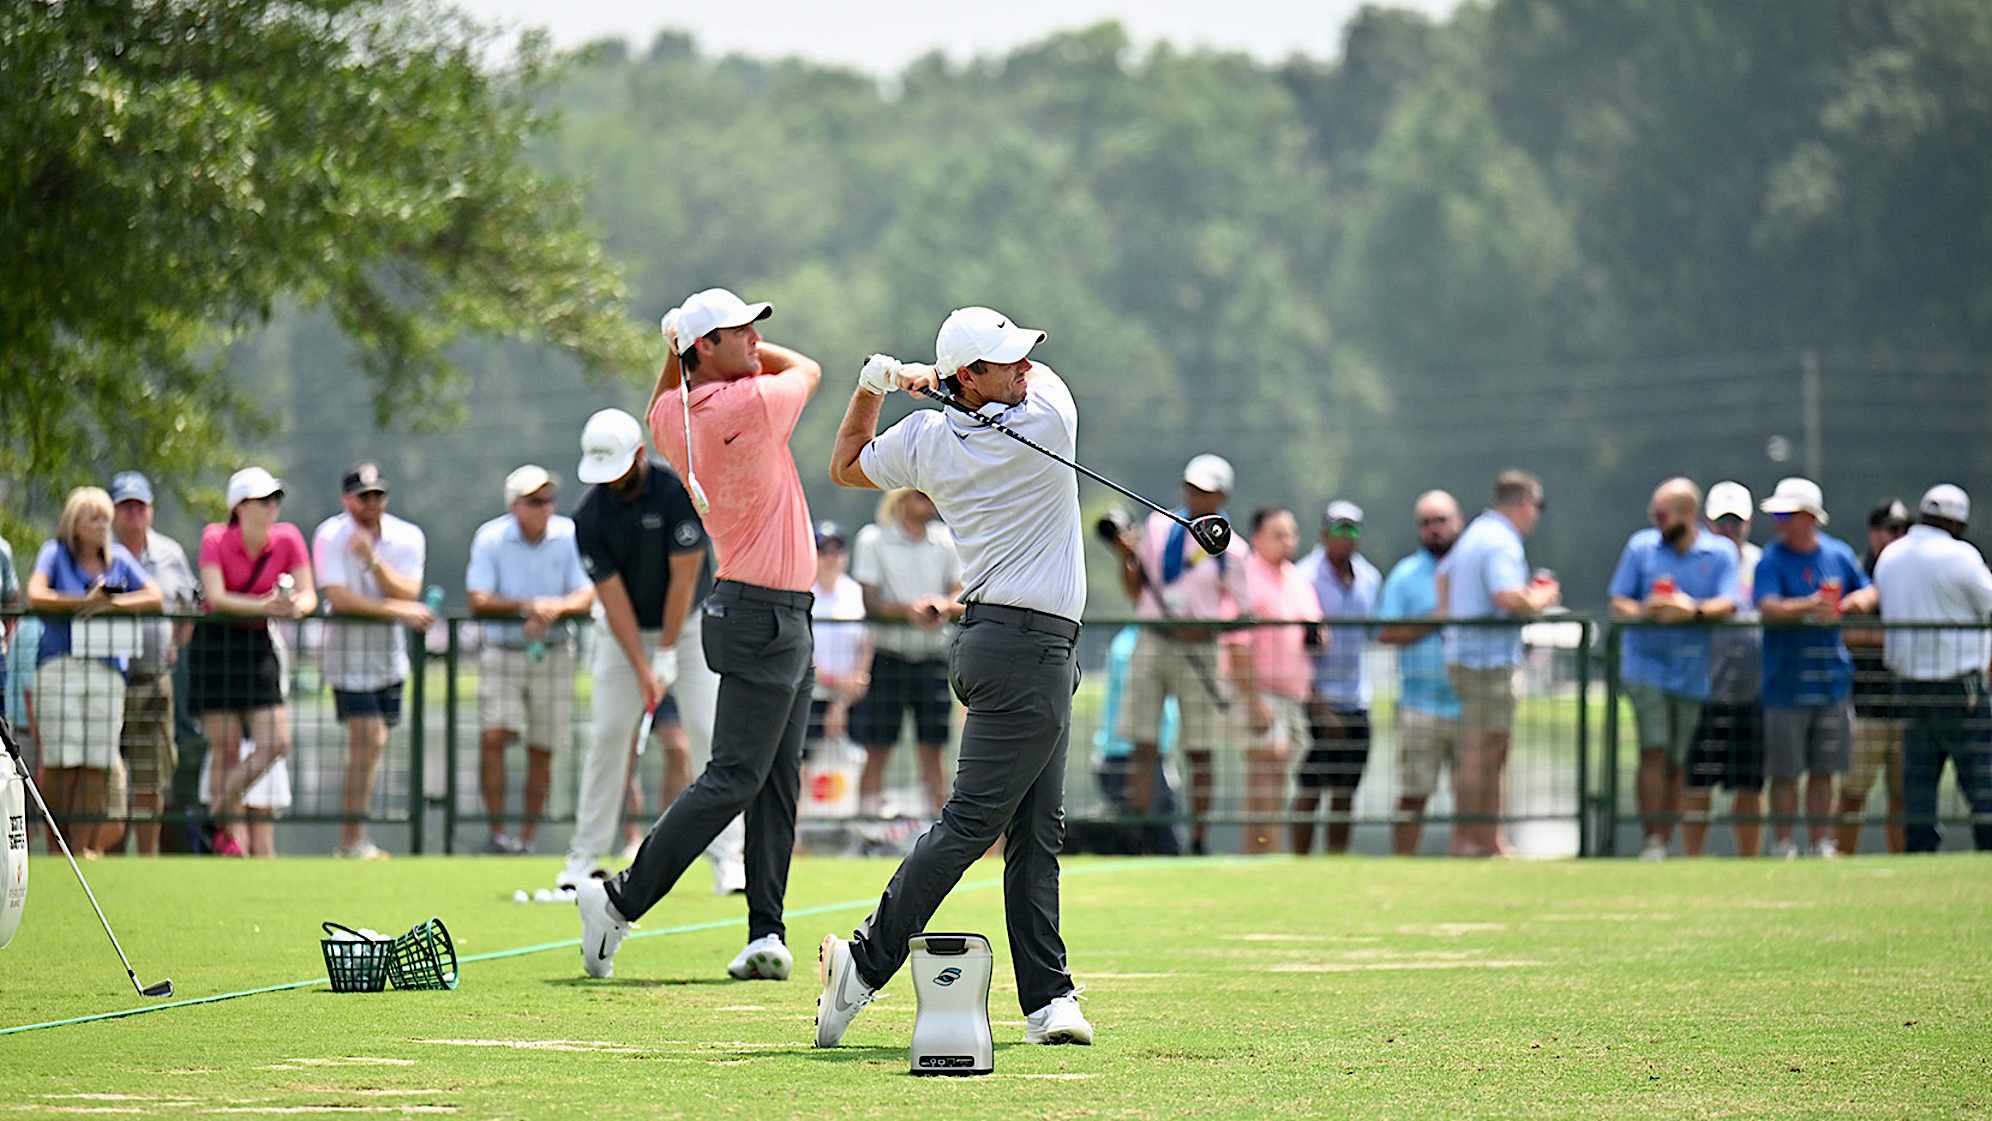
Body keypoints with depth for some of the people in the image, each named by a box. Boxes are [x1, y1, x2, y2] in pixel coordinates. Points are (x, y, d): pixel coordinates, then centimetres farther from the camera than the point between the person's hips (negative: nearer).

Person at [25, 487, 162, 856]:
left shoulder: (119, 558, 13)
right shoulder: (55, 553, 5)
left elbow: (154, 597, 6)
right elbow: (35, 596, -10)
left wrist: (111, 603, -8)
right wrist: (84, 602, -8)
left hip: (108, 669, 3)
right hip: (59, 665, -3)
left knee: (97, 763, -5)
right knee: (61, 763, -7)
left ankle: (85, 846, -3)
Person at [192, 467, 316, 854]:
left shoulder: (288, 539, -2)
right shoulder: (215, 539, -12)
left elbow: (308, 595, -4)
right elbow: (216, 598, -23)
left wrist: (296, 606, -28)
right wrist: (266, 606, -34)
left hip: (257, 645, 4)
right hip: (216, 645, -4)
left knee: (276, 743, -5)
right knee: (225, 750, -4)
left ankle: (219, 812, 13)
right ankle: (230, 829, 7)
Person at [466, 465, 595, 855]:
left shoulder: (568, 535, -3)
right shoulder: (491, 538, -7)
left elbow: (586, 596, -6)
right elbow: (478, 601, -13)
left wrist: (555, 608, -26)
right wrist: (527, 607, -25)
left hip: (554, 651, 1)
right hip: (503, 651, -1)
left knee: (542, 750, 3)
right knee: (494, 735, -17)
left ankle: (528, 836, 12)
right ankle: (496, 831, -13)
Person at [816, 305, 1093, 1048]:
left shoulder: (925, 440, 3)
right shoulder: (1048, 421, -12)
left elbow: (845, 468, 22)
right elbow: (1043, 375, 11)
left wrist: (873, 386, 16)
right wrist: (928, 380, 10)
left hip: (988, 639, 8)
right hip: (1029, 647, -8)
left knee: (1037, 830, 8)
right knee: (971, 820, -8)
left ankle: (1046, 997, 6)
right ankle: (867, 963, -10)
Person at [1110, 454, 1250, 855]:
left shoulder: (1230, 549, 0)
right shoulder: (1158, 526, 10)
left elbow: (1241, 613, 2)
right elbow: (1135, 590, 16)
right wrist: (1127, 556, 0)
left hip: (1198, 650, -3)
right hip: (1153, 643, 3)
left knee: (1200, 752, -1)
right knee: (1142, 745, -3)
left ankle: (1199, 839, 5)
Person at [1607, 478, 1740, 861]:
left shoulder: (1720, 553, 4)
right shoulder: (1641, 546, 7)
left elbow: (1728, 605, -8)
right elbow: (1618, 603, 5)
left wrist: (1693, 609, -27)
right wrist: (1642, 611, -17)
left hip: (1691, 670, 1)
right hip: (1646, 663, -1)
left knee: (1676, 763, 5)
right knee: (1654, 751, -14)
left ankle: (1665, 843, 12)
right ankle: (1651, 841, -13)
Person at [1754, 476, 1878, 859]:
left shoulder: (1839, 554, 8)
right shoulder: (1771, 560, -5)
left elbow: (1869, 591, 21)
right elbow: (1768, 607, -21)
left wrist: (1852, 602, -3)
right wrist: (1809, 606, -37)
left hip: (1831, 679, 4)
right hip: (1786, 682, -4)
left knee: (1823, 770, 10)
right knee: (1785, 772, 0)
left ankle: (1822, 843, 17)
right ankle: (1784, 845, 6)